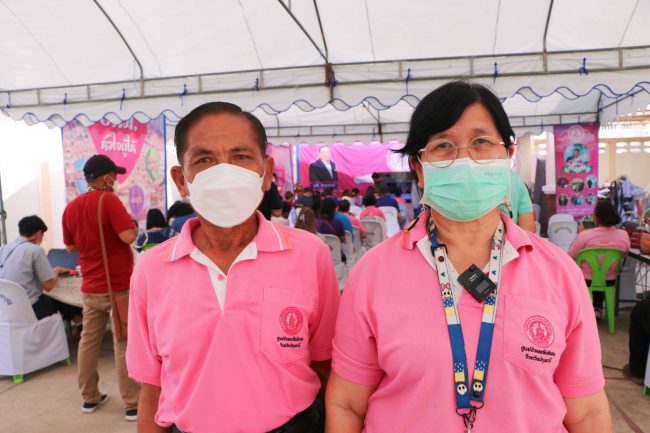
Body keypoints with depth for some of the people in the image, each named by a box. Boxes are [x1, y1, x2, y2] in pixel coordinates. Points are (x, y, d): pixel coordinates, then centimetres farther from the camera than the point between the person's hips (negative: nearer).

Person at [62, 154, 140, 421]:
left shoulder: (71, 207, 7)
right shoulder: (108, 200, -15)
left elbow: (70, 246, 17)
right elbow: (128, 236, -24)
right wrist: (133, 223, -4)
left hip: (90, 287, 7)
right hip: (119, 285, -6)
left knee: (89, 341, 15)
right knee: (124, 344, 0)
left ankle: (90, 398, 28)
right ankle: (132, 405, 7)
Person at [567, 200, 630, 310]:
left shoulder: (584, 235, -28)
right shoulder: (624, 235, -15)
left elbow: (569, 257, -13)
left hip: (585, 281, -4)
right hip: (609, 282, 4)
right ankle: (597, 306, 43)